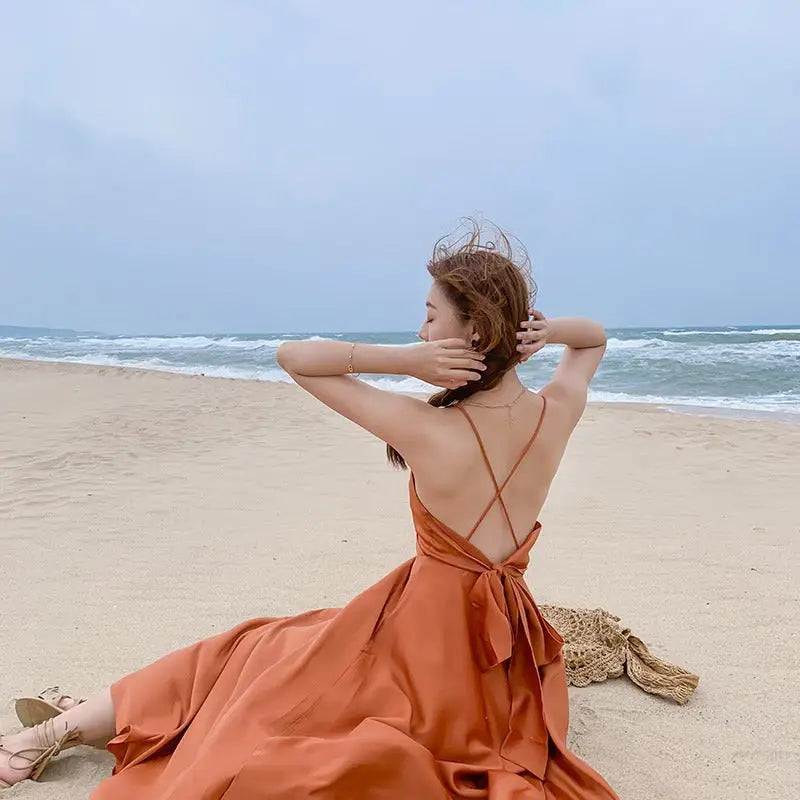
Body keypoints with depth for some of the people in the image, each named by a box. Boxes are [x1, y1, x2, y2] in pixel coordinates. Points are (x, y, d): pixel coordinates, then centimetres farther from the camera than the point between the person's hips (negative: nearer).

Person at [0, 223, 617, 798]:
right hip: (504, 646, 6)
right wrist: (543, 331, -7)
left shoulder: (427, 430, -27)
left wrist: (403, 360, -27)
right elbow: (596, 338, 12)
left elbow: (292, 356, -18)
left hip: (426, 625, -5)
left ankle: (66, 727, 27)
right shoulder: (559, 411, -12)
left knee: (257, 656, 15)